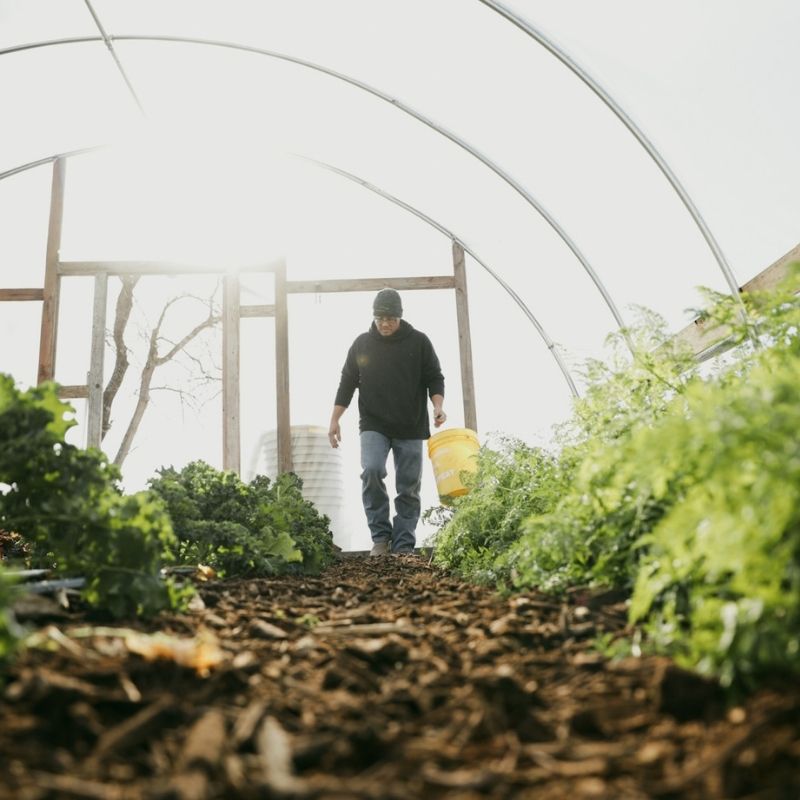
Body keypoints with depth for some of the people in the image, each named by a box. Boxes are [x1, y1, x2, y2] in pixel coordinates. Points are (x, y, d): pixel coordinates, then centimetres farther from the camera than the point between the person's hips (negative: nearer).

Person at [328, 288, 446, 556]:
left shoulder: (419, 342, 2)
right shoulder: (362, 343, 7)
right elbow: (347, 383, 11)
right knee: (371, 471, -22)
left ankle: (403, 545, 9)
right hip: (373, 426, 0)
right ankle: (380, 536, -7)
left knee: (409, 488, 0)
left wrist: (437, 406, -15)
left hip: (411, 428, 0)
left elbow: (434, 377, 4)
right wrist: (335, 420, 5)